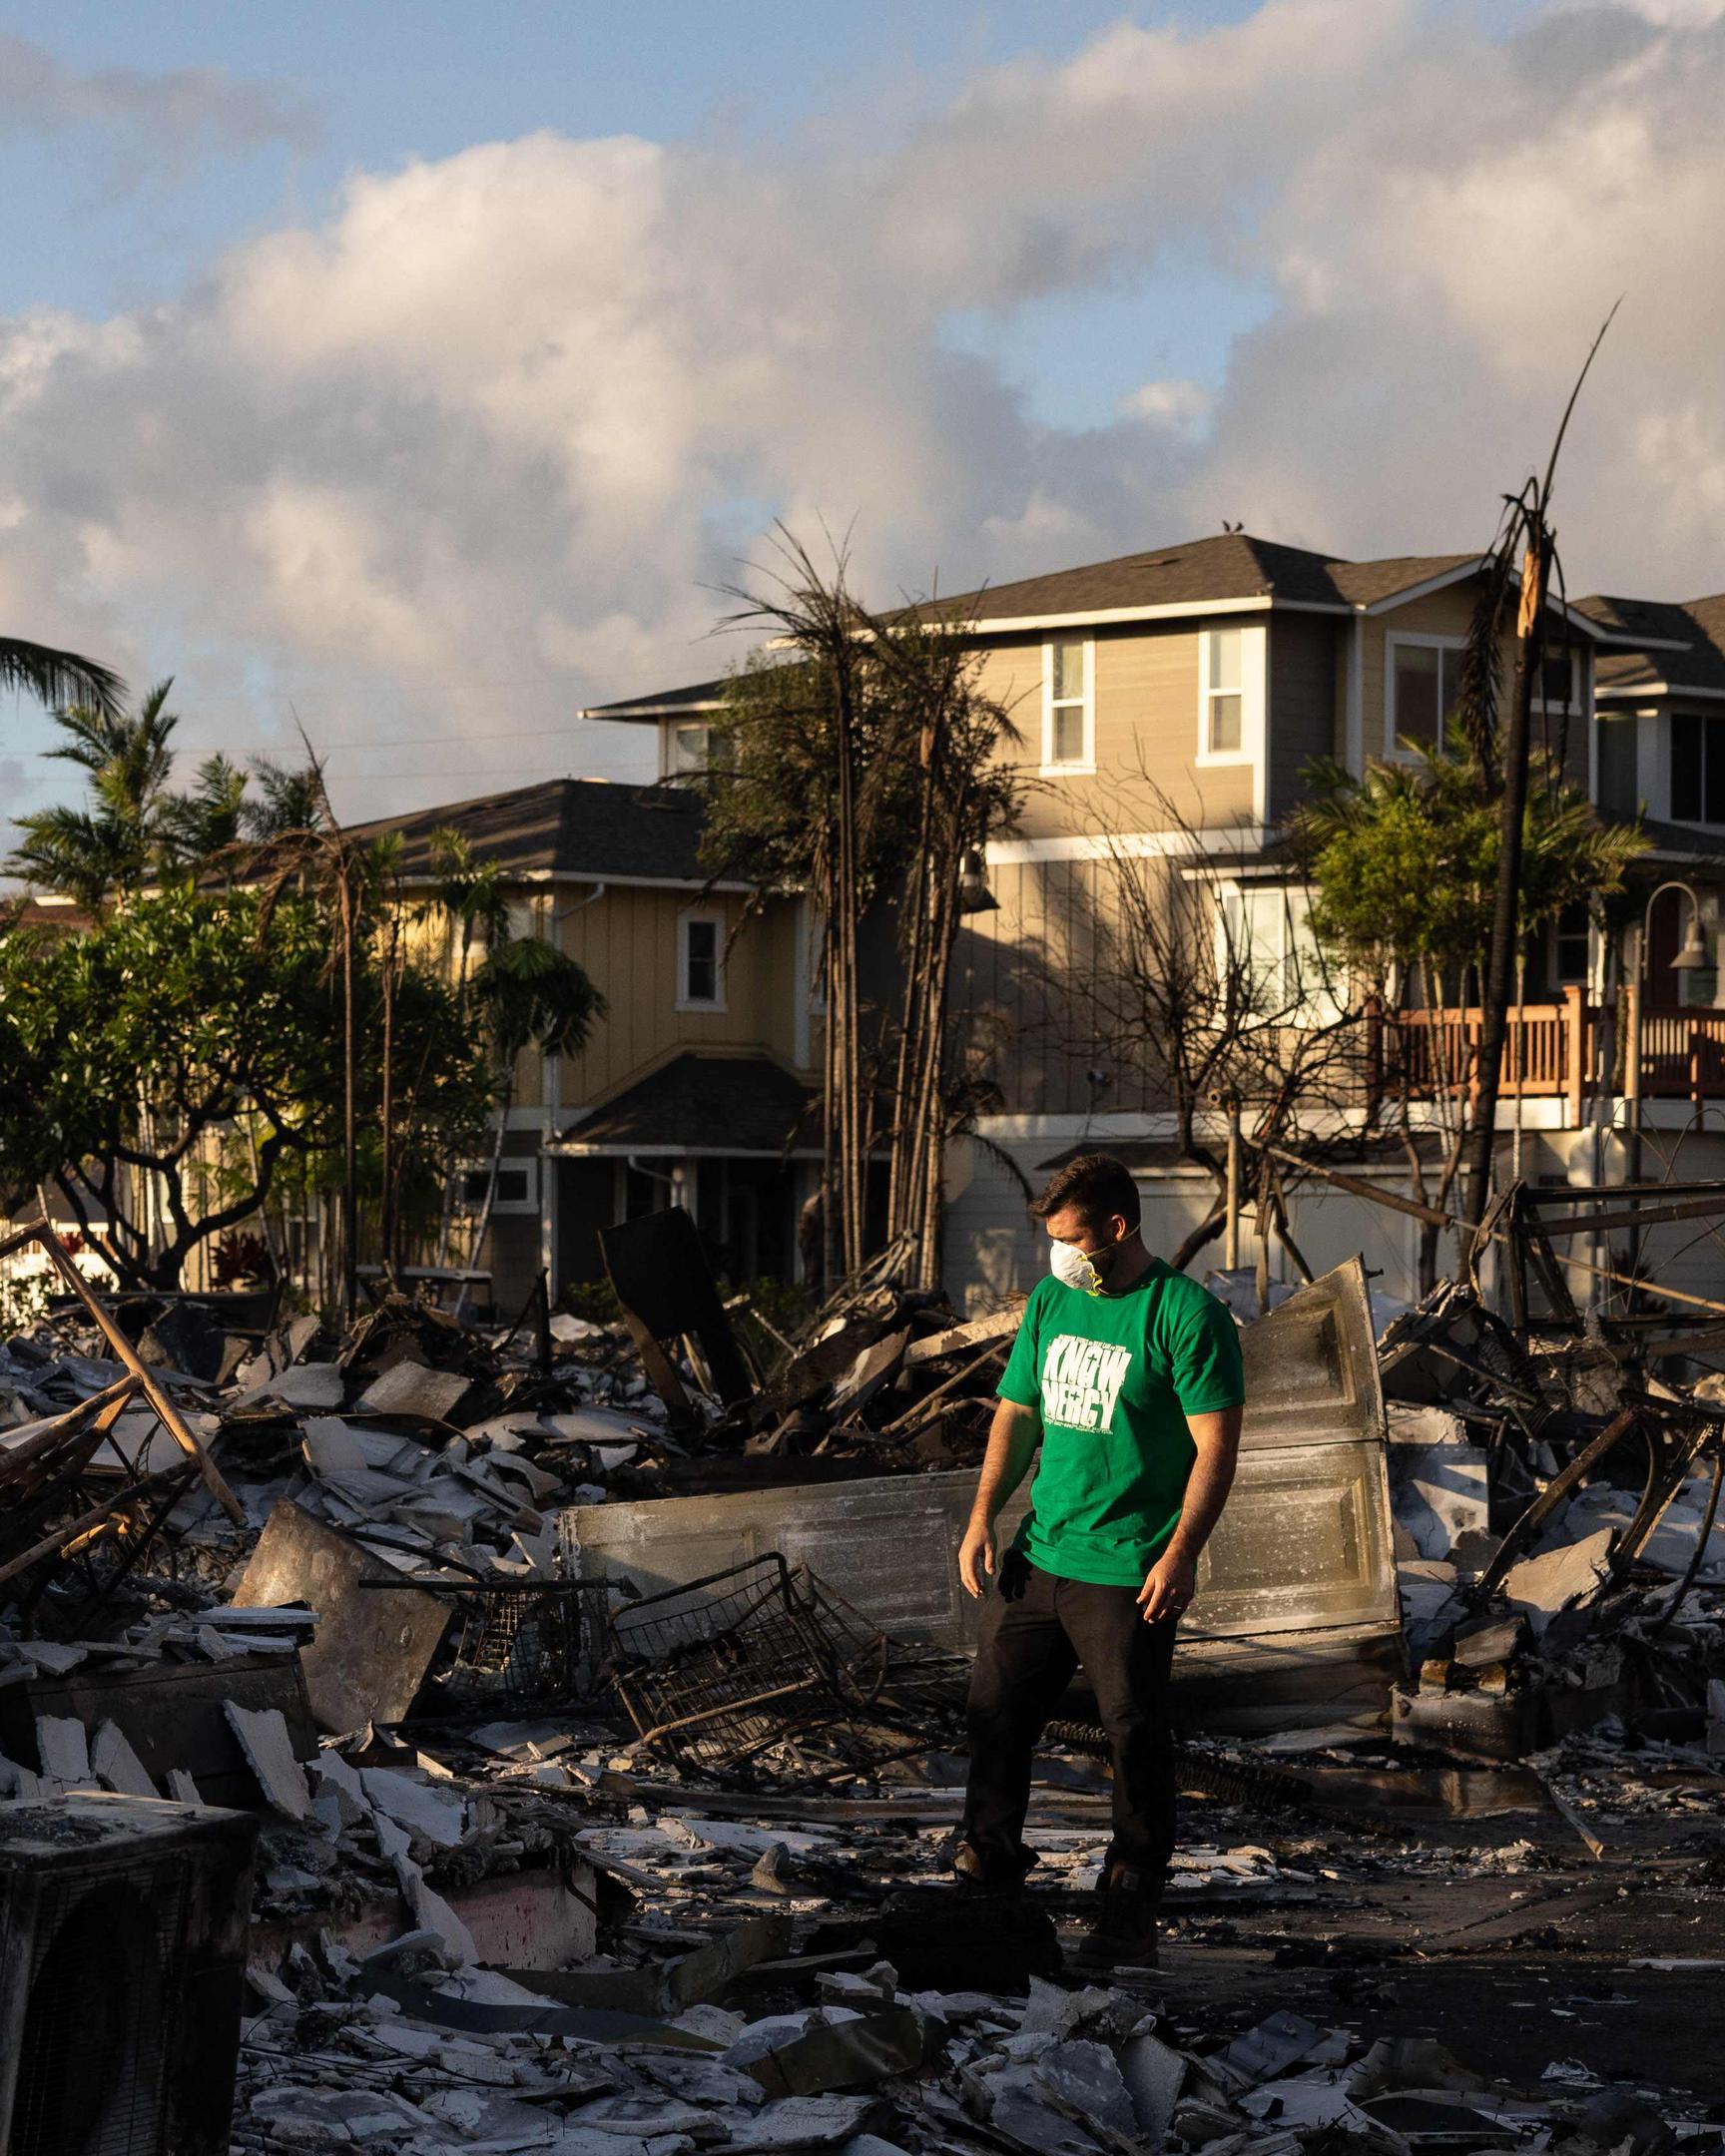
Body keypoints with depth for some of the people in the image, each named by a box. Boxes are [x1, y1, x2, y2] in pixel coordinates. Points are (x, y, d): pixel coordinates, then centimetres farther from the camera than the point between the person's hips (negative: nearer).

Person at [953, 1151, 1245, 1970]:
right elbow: (1017, 1414, 17)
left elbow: (1216, 1446, -12)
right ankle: (987, 1869, 28)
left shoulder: (1186, 1314, -11)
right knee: (995, 1713, 10)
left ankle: (1130, 1916, 14)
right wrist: (983, 1515, 6)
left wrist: (1180, 1554, -19)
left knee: (1136, 1738, 1)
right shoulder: (1051, 1302, 10)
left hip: (1129, 1573, -6)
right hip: (1037, 1557, 6)